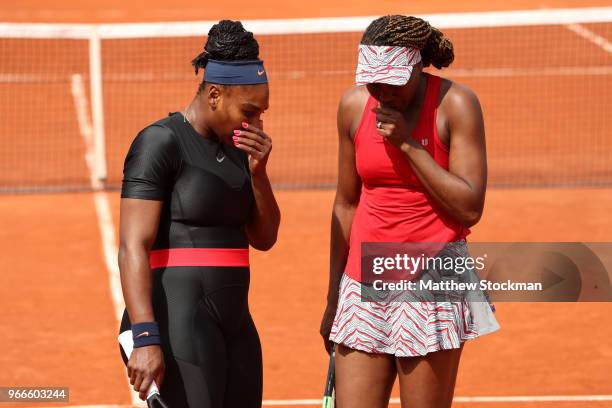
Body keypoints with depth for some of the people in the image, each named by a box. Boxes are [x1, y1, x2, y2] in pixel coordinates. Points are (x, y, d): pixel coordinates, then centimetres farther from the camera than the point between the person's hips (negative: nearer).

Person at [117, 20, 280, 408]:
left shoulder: (232, 147, 15)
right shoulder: (160, 143, -9)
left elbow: (264, 238, 18)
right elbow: (133, 248, -15)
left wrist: (257, 170, 1)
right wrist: (145, 339, -24)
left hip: (233, 324, 9)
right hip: (178, 326, -8)